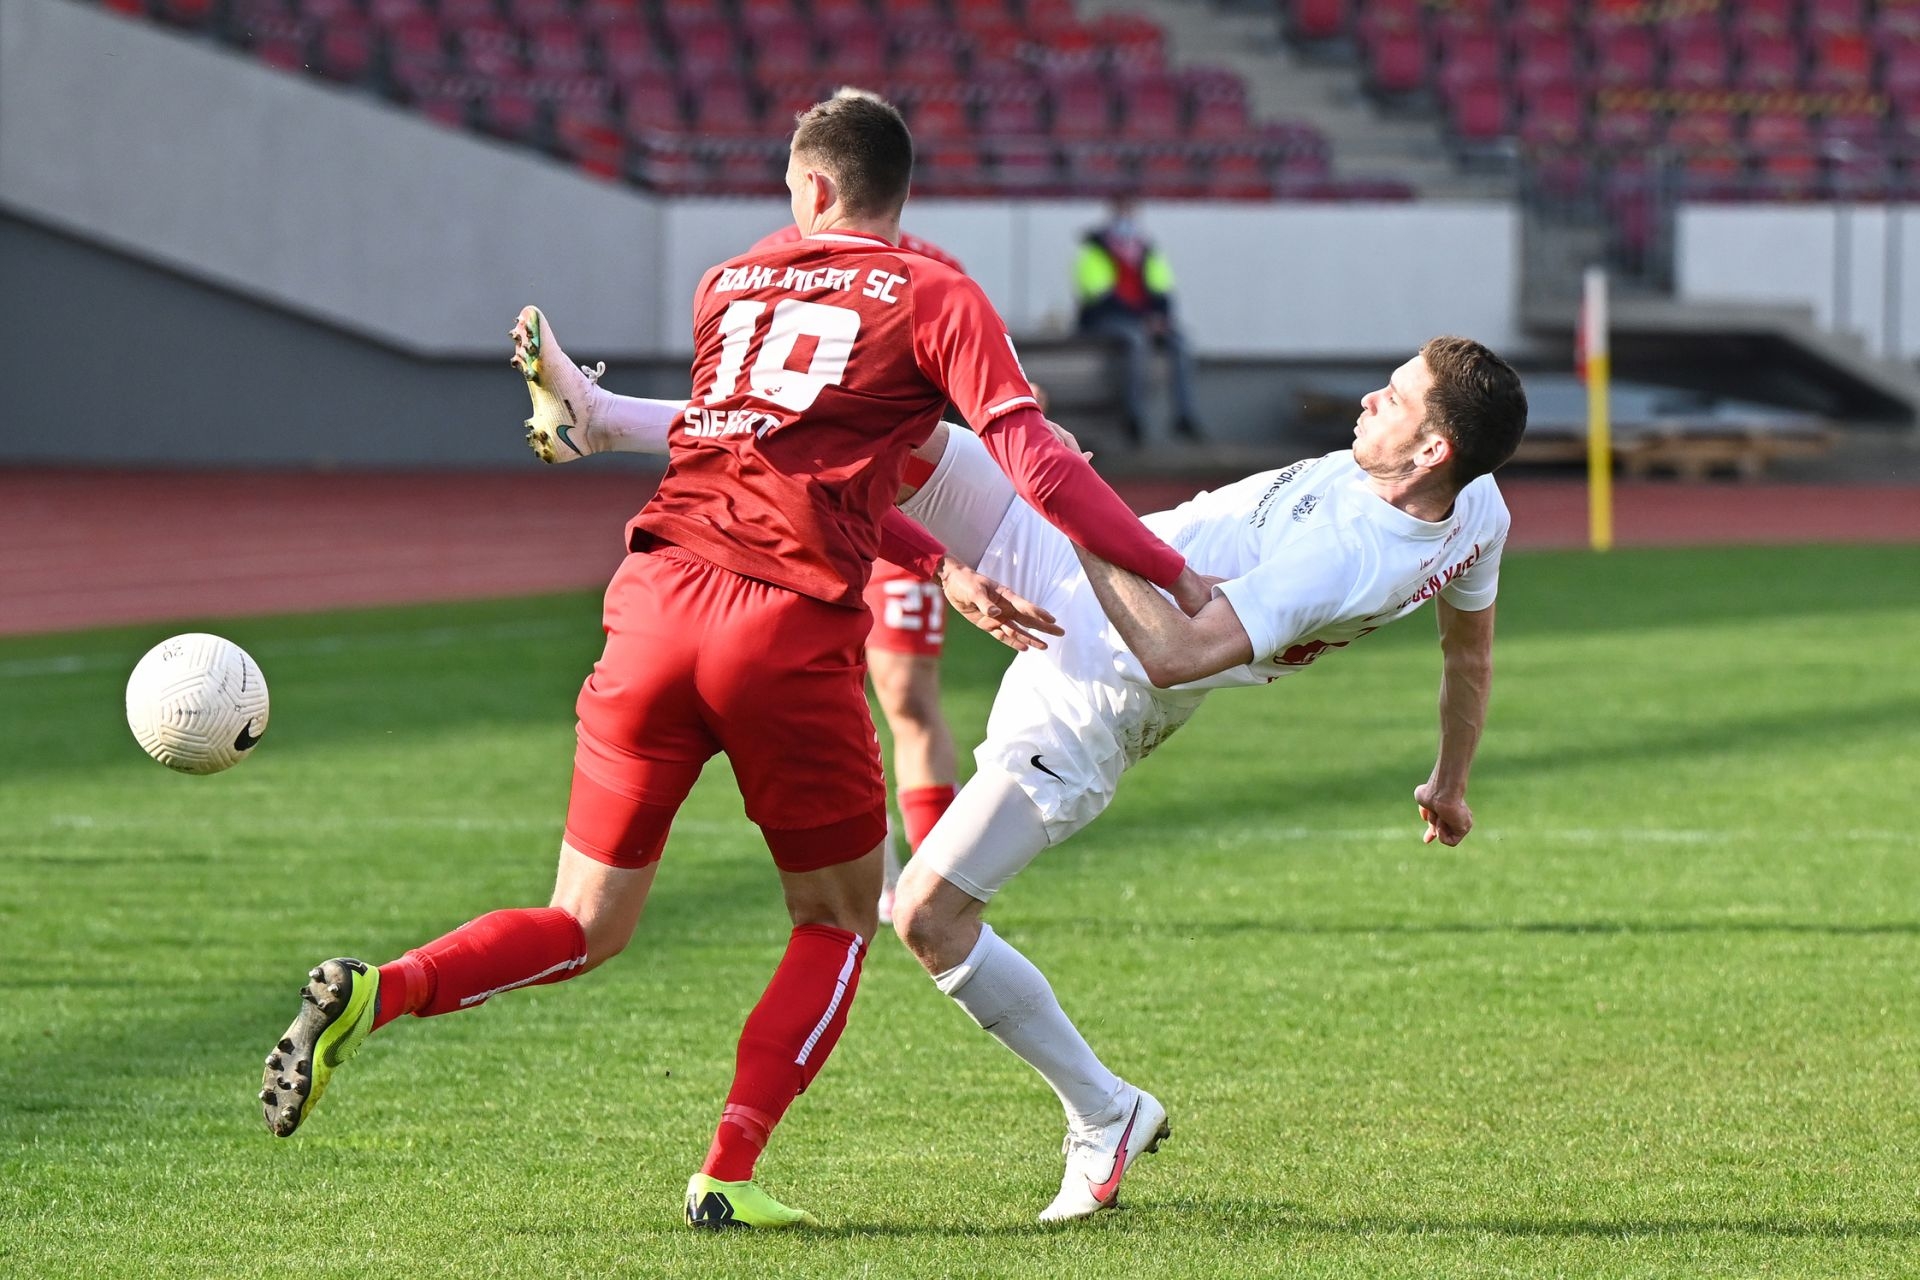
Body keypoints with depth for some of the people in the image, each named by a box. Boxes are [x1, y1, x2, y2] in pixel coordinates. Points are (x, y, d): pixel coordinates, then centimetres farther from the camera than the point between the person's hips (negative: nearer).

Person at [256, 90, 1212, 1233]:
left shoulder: (729, 288, 22)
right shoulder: (935, 300, 7)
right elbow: (1038, 467, -3)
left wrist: (942, 568, 32)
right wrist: (1179, 578, 5)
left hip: (659, 596, 4)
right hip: (791, 626, -4)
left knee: (585, 929, 12)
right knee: (838, 922, 16)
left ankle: (379, 991, -14)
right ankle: (730, 1174, 2)